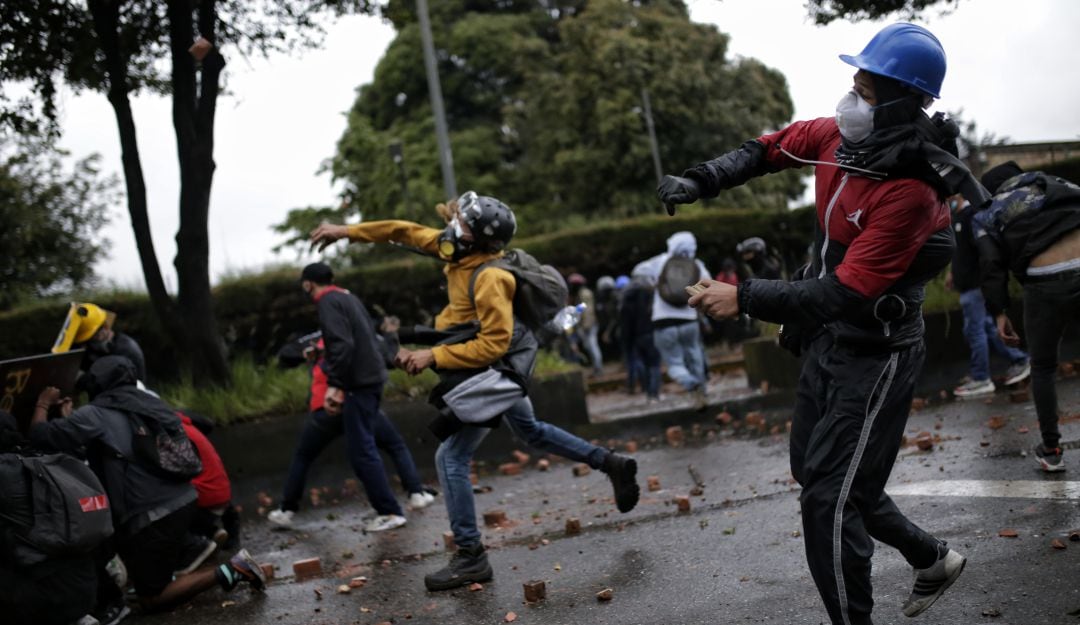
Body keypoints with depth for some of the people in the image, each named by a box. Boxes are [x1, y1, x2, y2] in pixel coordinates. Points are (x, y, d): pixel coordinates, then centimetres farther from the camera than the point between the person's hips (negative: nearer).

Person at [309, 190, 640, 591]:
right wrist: (348, 231, 4)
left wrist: (434, 356, -29)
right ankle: (611, 464, 36)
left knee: (451, 458, -8)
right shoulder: (461, 250, -4)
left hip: (495, 373, -10)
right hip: (501, 371, 10)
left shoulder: (488, 278, -29)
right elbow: (408, 232, 5)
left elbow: (493, 344, -30)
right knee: (531, 432, 28)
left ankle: (471, 558, -2)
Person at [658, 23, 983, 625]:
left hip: (874, 355, -9)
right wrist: (700, 181, -2)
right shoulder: (841, 136, -6)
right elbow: (772, 148, 13)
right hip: (827, 342, 9)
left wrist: (744, 298, -26)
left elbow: (844, 294, -29)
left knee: (829, 499, -6)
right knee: (815, 472, 21)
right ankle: (933, 558, 39)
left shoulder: (910, 189, -28)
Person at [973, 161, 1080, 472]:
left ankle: (1051, 451, 20)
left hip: (1049, 282, -1)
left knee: (1043, 367, 19)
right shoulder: (1050, 181, 24)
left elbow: (992, 266, 6)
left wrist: (999, 312, 7)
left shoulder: (988, 214, 17)